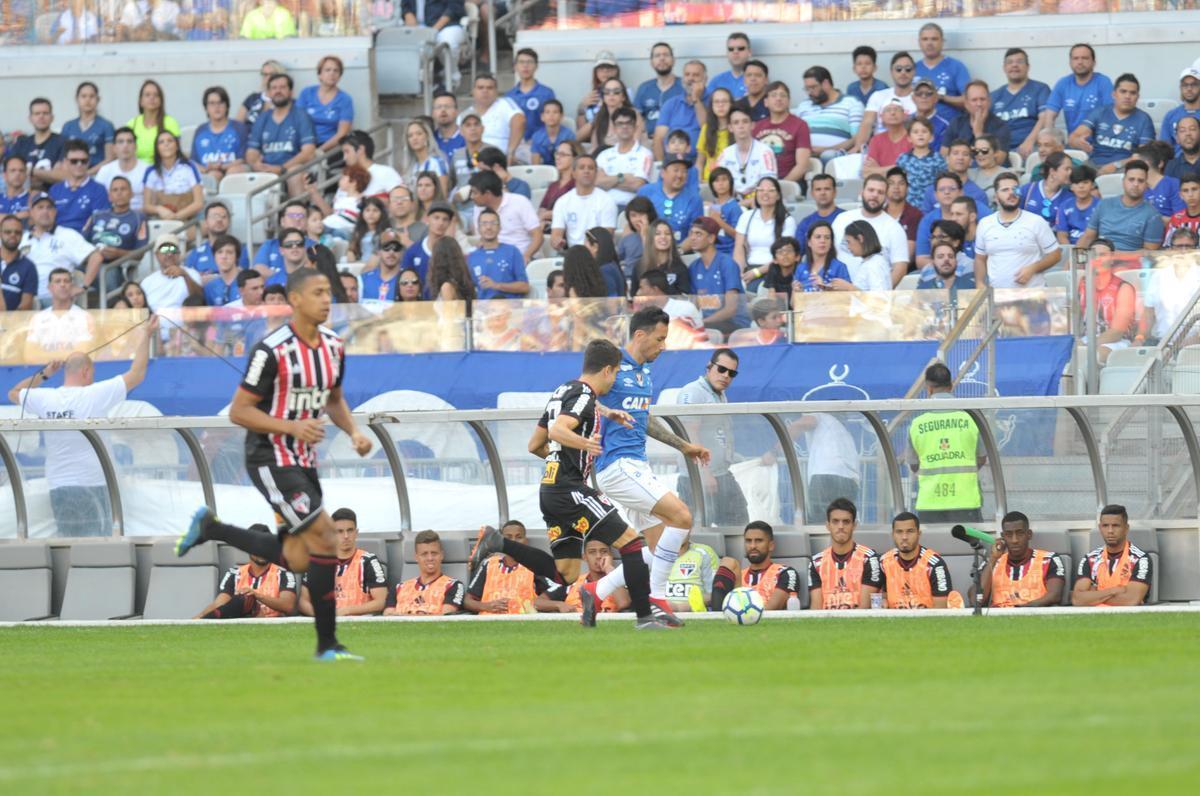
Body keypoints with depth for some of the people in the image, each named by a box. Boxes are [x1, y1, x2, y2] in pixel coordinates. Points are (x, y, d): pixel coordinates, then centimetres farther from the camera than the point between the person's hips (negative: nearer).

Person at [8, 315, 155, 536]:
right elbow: (137, 374, -3)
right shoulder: (95, 395, -9)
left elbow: (14, 393, 23)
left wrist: (44, 374, 22)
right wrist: (145, 336, 7)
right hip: (90, 484, -5)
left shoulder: (45, 399, 2)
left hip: (58, 488, 5)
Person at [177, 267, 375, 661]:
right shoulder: (272, 351, -18)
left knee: (297, 559, 9)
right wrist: (292, 427, -26)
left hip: (304, 461, 8)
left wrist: (354, 432, 1)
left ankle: (211, 529, 26)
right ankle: (327, 644, -8)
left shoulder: (333, 347, 6)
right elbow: (239, 410, -15)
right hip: (271, 460, -8)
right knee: (324, 541, -16)